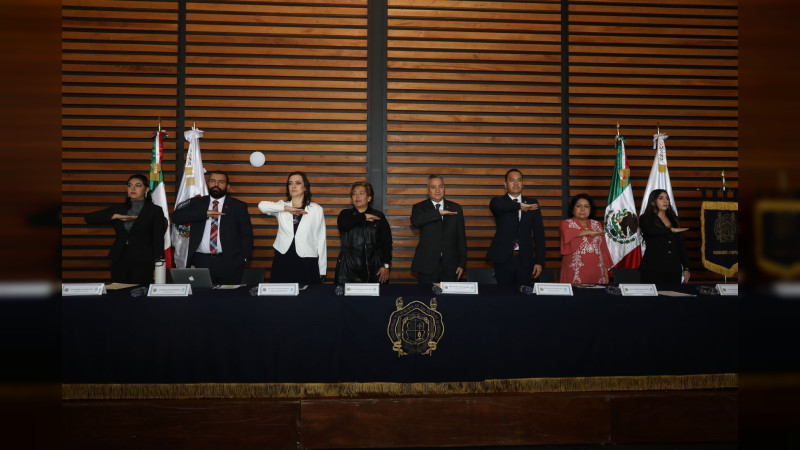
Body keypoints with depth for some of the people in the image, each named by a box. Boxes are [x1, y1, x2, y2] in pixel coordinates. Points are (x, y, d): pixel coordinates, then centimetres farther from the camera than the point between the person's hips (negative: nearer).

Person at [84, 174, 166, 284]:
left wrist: (157, 266, -11)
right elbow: (89, 218, 8)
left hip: (142, 263, -4)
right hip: (119, 261, 4)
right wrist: (116, 216, -5)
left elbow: (158, 240, -1)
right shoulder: (118, 208, 14)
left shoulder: (155, 210, 4)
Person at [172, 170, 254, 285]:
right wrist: (205, 213, -13)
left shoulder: (238, 206, 7)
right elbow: (176, 216, -3)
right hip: (201, 262, 1)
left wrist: (243, 259, -8)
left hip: (229, 263, -1)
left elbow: (246, 235, 4)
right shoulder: (197, 203, 12)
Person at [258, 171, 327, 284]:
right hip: (282, 262, 1)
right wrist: (287, 208, -16)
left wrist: (322, 270, 3)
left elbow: (321, 240, 5)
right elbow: (262, 206, -11)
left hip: (307, 263, -1)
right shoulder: (282, 206, 9)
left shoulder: (316, 209, 5)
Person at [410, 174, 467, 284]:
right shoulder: (420, 208, 3)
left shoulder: (455, 208, 8)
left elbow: (461, 238, 8)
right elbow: (415, 221, -22)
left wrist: (462, 264, 3)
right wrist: (438, 213, -25)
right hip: (427, 266, -1)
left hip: (450, 266, 2)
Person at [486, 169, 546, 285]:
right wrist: (519, 205, -21)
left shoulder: (532, 203, 7)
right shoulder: (498, 201, 4)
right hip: (503, 259, -1)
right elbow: (496, 206, -24)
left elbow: (539, 233, 5)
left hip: (525, 260, 1)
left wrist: (539, 261, -1)